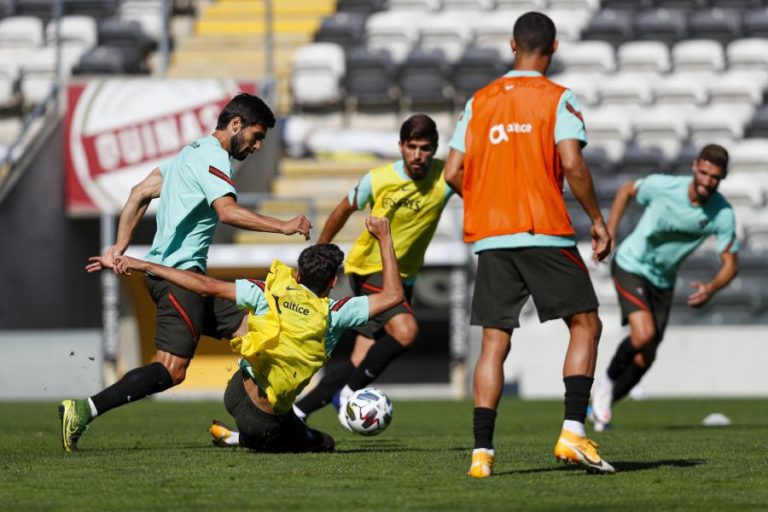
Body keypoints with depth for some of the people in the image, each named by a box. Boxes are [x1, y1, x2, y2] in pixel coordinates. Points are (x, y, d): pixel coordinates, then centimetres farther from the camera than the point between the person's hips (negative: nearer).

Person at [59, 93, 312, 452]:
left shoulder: (193, 153, 22)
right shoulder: (212, 159, -9)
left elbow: (139, 194, 22)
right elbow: (228, 211, -26)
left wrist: (120, 248, 20)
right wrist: (283, 227, -24)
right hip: (179, 272, -11)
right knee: (172, 370, -16)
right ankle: (84, 411, -20)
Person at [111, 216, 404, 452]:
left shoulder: (268, 294, -2)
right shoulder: (332, 315, -8)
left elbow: (205, 286, -6)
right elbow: (393, 295, -1)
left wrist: (144, 266, -1)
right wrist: (384, 239, 6)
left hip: (236, 392, 5)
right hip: (267, 422, -5)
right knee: (324, 444, 18)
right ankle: (240, 438, 2)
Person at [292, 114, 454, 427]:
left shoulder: (444, 177, -11)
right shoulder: (378, 180, -13)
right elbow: (344, 211, 4)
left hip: (404, 278, 4)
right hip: (368, 269, -4)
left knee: (362, 362, 0)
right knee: (405, 331, -29)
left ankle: (298, 411, 14)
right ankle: (350, 393, -12)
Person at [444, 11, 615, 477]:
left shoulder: (479, 102, 11)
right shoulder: (558, 99, -2)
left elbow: (453, 172, 7)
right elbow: (572, 163, -14)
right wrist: (597, 219, -4)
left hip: (490, 238, 4)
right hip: (545, 234, -4)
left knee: (494, 342, 5)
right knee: (585, 325, 7)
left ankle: (482, 451, -4)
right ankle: (573, 433, -6)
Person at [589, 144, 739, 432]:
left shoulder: (722, 214, -18)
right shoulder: (662, 186, -23)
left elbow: (730, 263, -12)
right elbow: (627, 190, -1)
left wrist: (711, 289, -33)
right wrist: (608, 233, -4)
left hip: (663, 282, 4)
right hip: (631, 267, -4)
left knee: (645, 360, 6)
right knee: (644, 335, -25)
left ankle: (603, 405, 29)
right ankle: (608, 380, 3)